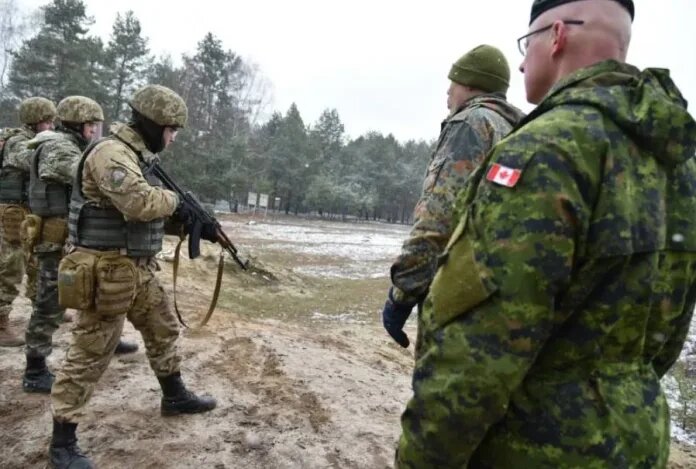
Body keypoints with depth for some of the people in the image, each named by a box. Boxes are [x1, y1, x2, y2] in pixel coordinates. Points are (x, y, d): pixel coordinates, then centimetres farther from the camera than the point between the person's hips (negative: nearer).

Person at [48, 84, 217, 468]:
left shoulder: (138, 156, 13)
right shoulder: (110, 153, -19)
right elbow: (139, 202, -32)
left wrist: (192, 220, 7)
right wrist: (175, 201, -14)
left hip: (140, 268, 10)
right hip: (108, 272, -10)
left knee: (163, 331, 21)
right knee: (89, 354, -1)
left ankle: (175, 396, 41)